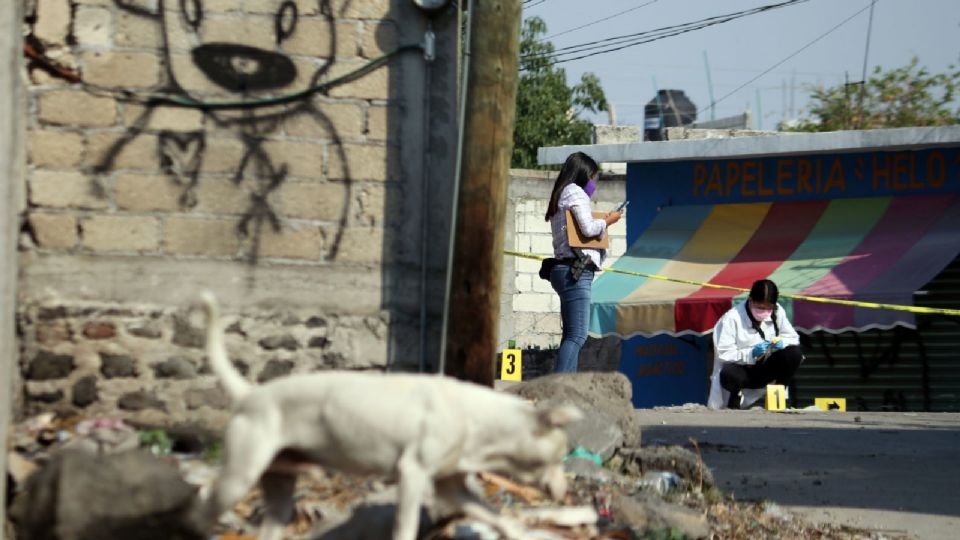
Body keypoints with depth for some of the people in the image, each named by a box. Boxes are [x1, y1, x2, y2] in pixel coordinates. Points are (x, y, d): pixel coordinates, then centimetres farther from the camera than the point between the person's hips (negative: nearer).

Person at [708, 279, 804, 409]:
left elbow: (793, 338, 3)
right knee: (728, 374, -40)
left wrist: (781, 342, -21)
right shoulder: (731, 319, -18)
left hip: (765, 368, 4)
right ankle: (735, 394, -3)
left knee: (794, 353, -21)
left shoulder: (777, 312, -7)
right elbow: (723, 354, -19)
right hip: (741, 369, -4)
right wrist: (751, 354, -32)